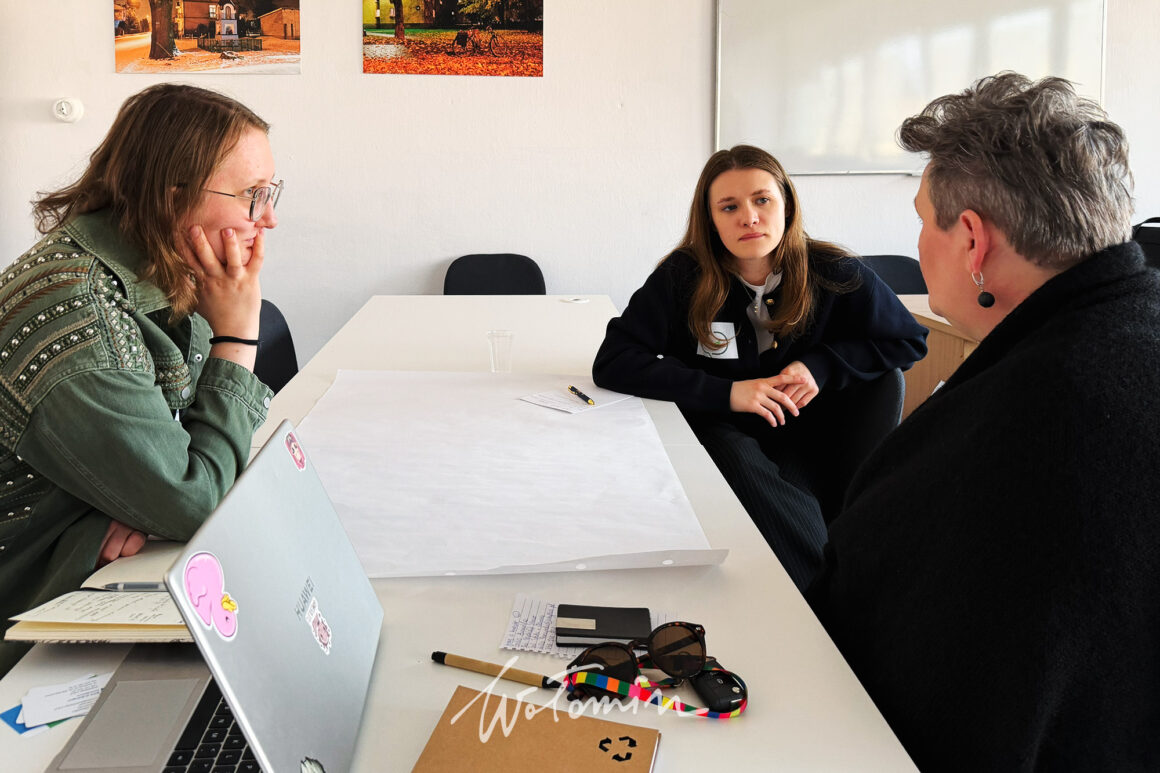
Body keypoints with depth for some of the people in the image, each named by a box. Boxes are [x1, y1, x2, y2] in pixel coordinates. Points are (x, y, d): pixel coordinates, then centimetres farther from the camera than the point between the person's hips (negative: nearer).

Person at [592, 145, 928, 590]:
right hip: (717, 429, -1)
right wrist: (725, 392, -20)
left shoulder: (834, 275, -6)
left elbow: (910, 341, 7)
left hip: (802, 435, 1)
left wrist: (822, 365, -10)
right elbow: (612, 363, -14)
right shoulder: (683, 277, -9)